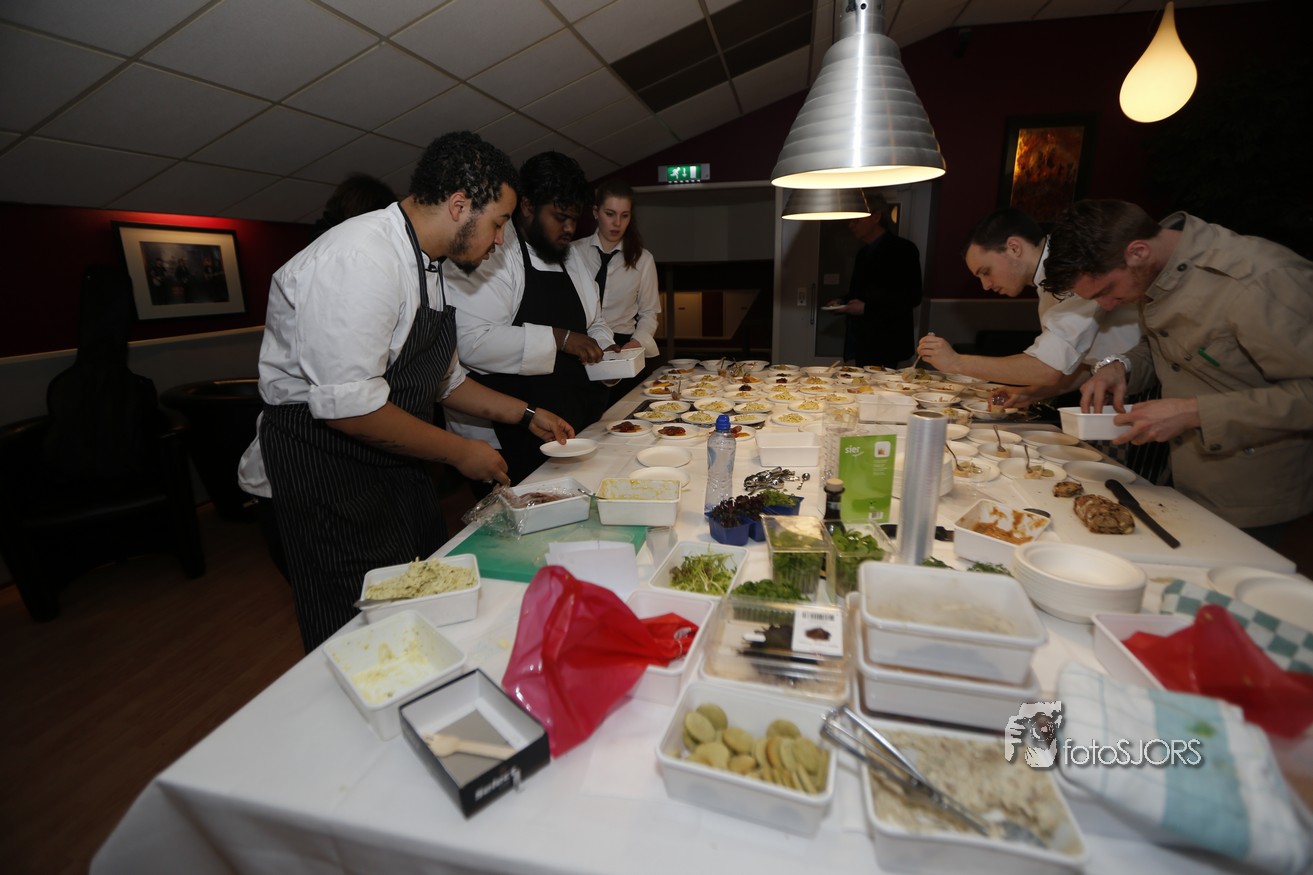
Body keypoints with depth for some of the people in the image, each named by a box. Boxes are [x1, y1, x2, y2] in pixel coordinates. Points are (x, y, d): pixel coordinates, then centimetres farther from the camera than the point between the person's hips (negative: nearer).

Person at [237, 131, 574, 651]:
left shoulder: (425, 266, 11)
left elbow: (443, 378, 19)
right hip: (320, 476, -9)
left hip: (394, 470, 9)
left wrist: (526, 415, 15)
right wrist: (459, 452, -18)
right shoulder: (362, 258, -22)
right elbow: (349, 406, -28)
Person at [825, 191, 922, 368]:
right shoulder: (863, 252, 19)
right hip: (862, 344, 8)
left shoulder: (903, 249, -6)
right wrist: (842, 302, 6)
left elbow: (912, 297, -13)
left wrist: (866, 307, -18)